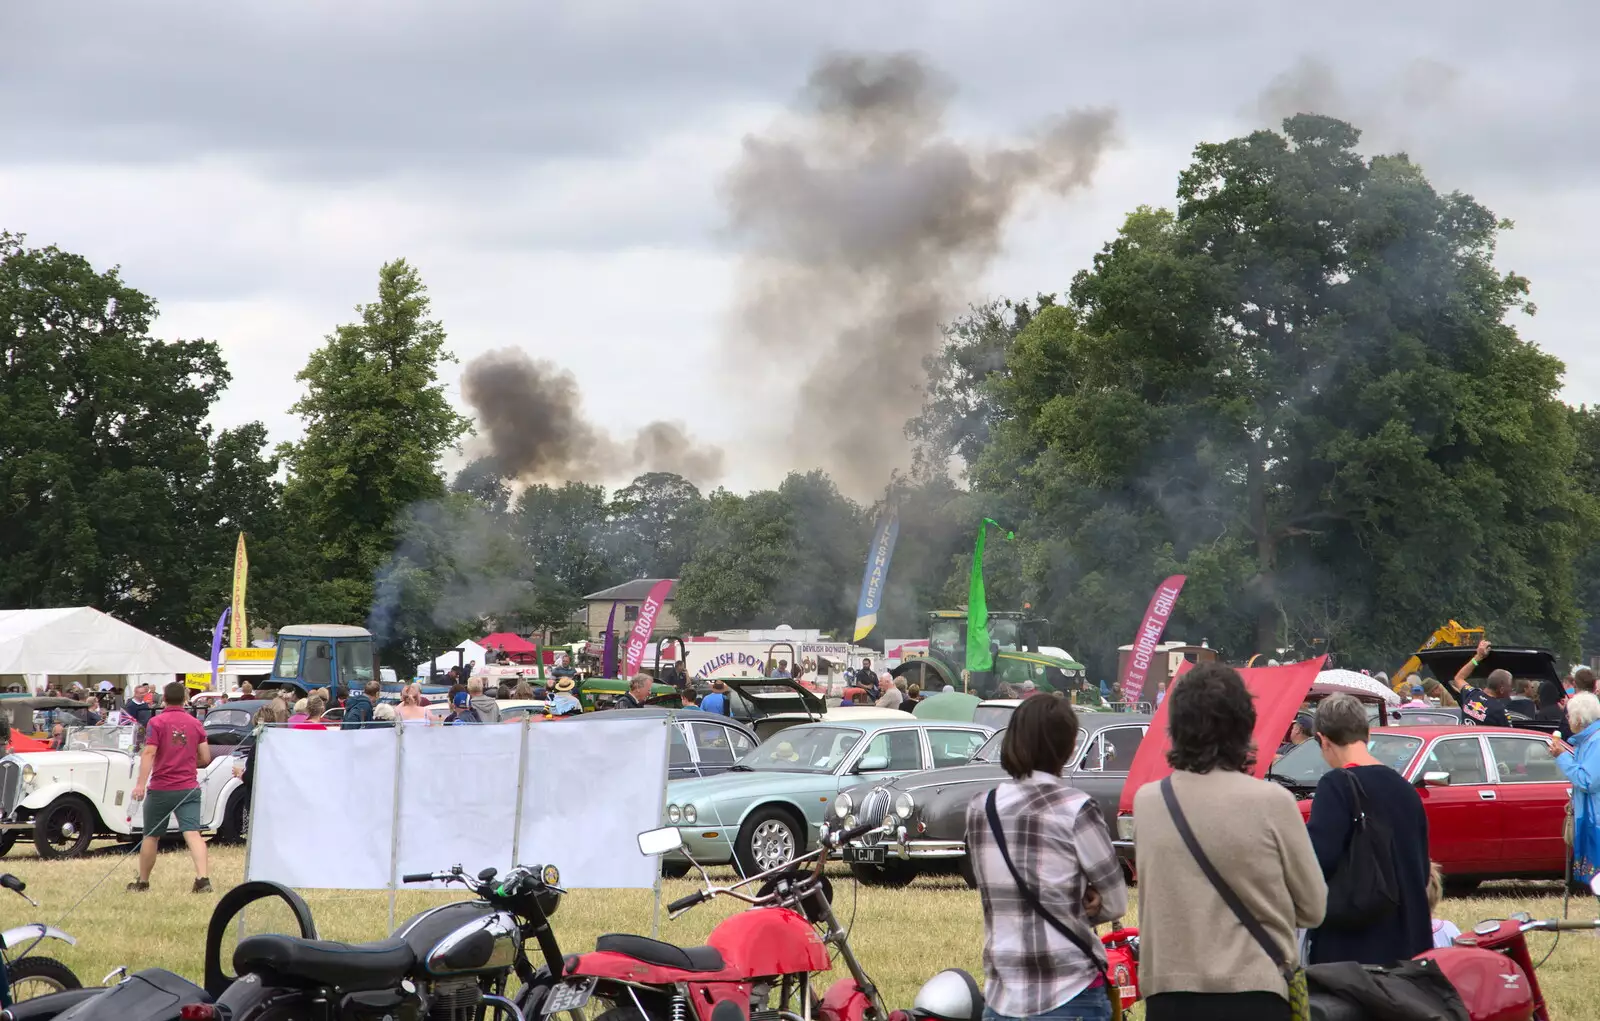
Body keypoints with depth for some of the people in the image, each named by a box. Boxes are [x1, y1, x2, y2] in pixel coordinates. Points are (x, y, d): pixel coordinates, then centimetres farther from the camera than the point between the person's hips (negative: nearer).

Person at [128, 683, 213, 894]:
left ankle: (142, 882, 24)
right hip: (189, 789, 2)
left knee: (151, 836, 12)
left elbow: (149, 753, -16)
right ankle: (203, 878, -26)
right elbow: (205, 759, 9)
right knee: (192, 833, -9)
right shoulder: (195, 724, 7)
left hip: (160, 788, -2)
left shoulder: (156, 722, -5)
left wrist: (140, 784, -21)